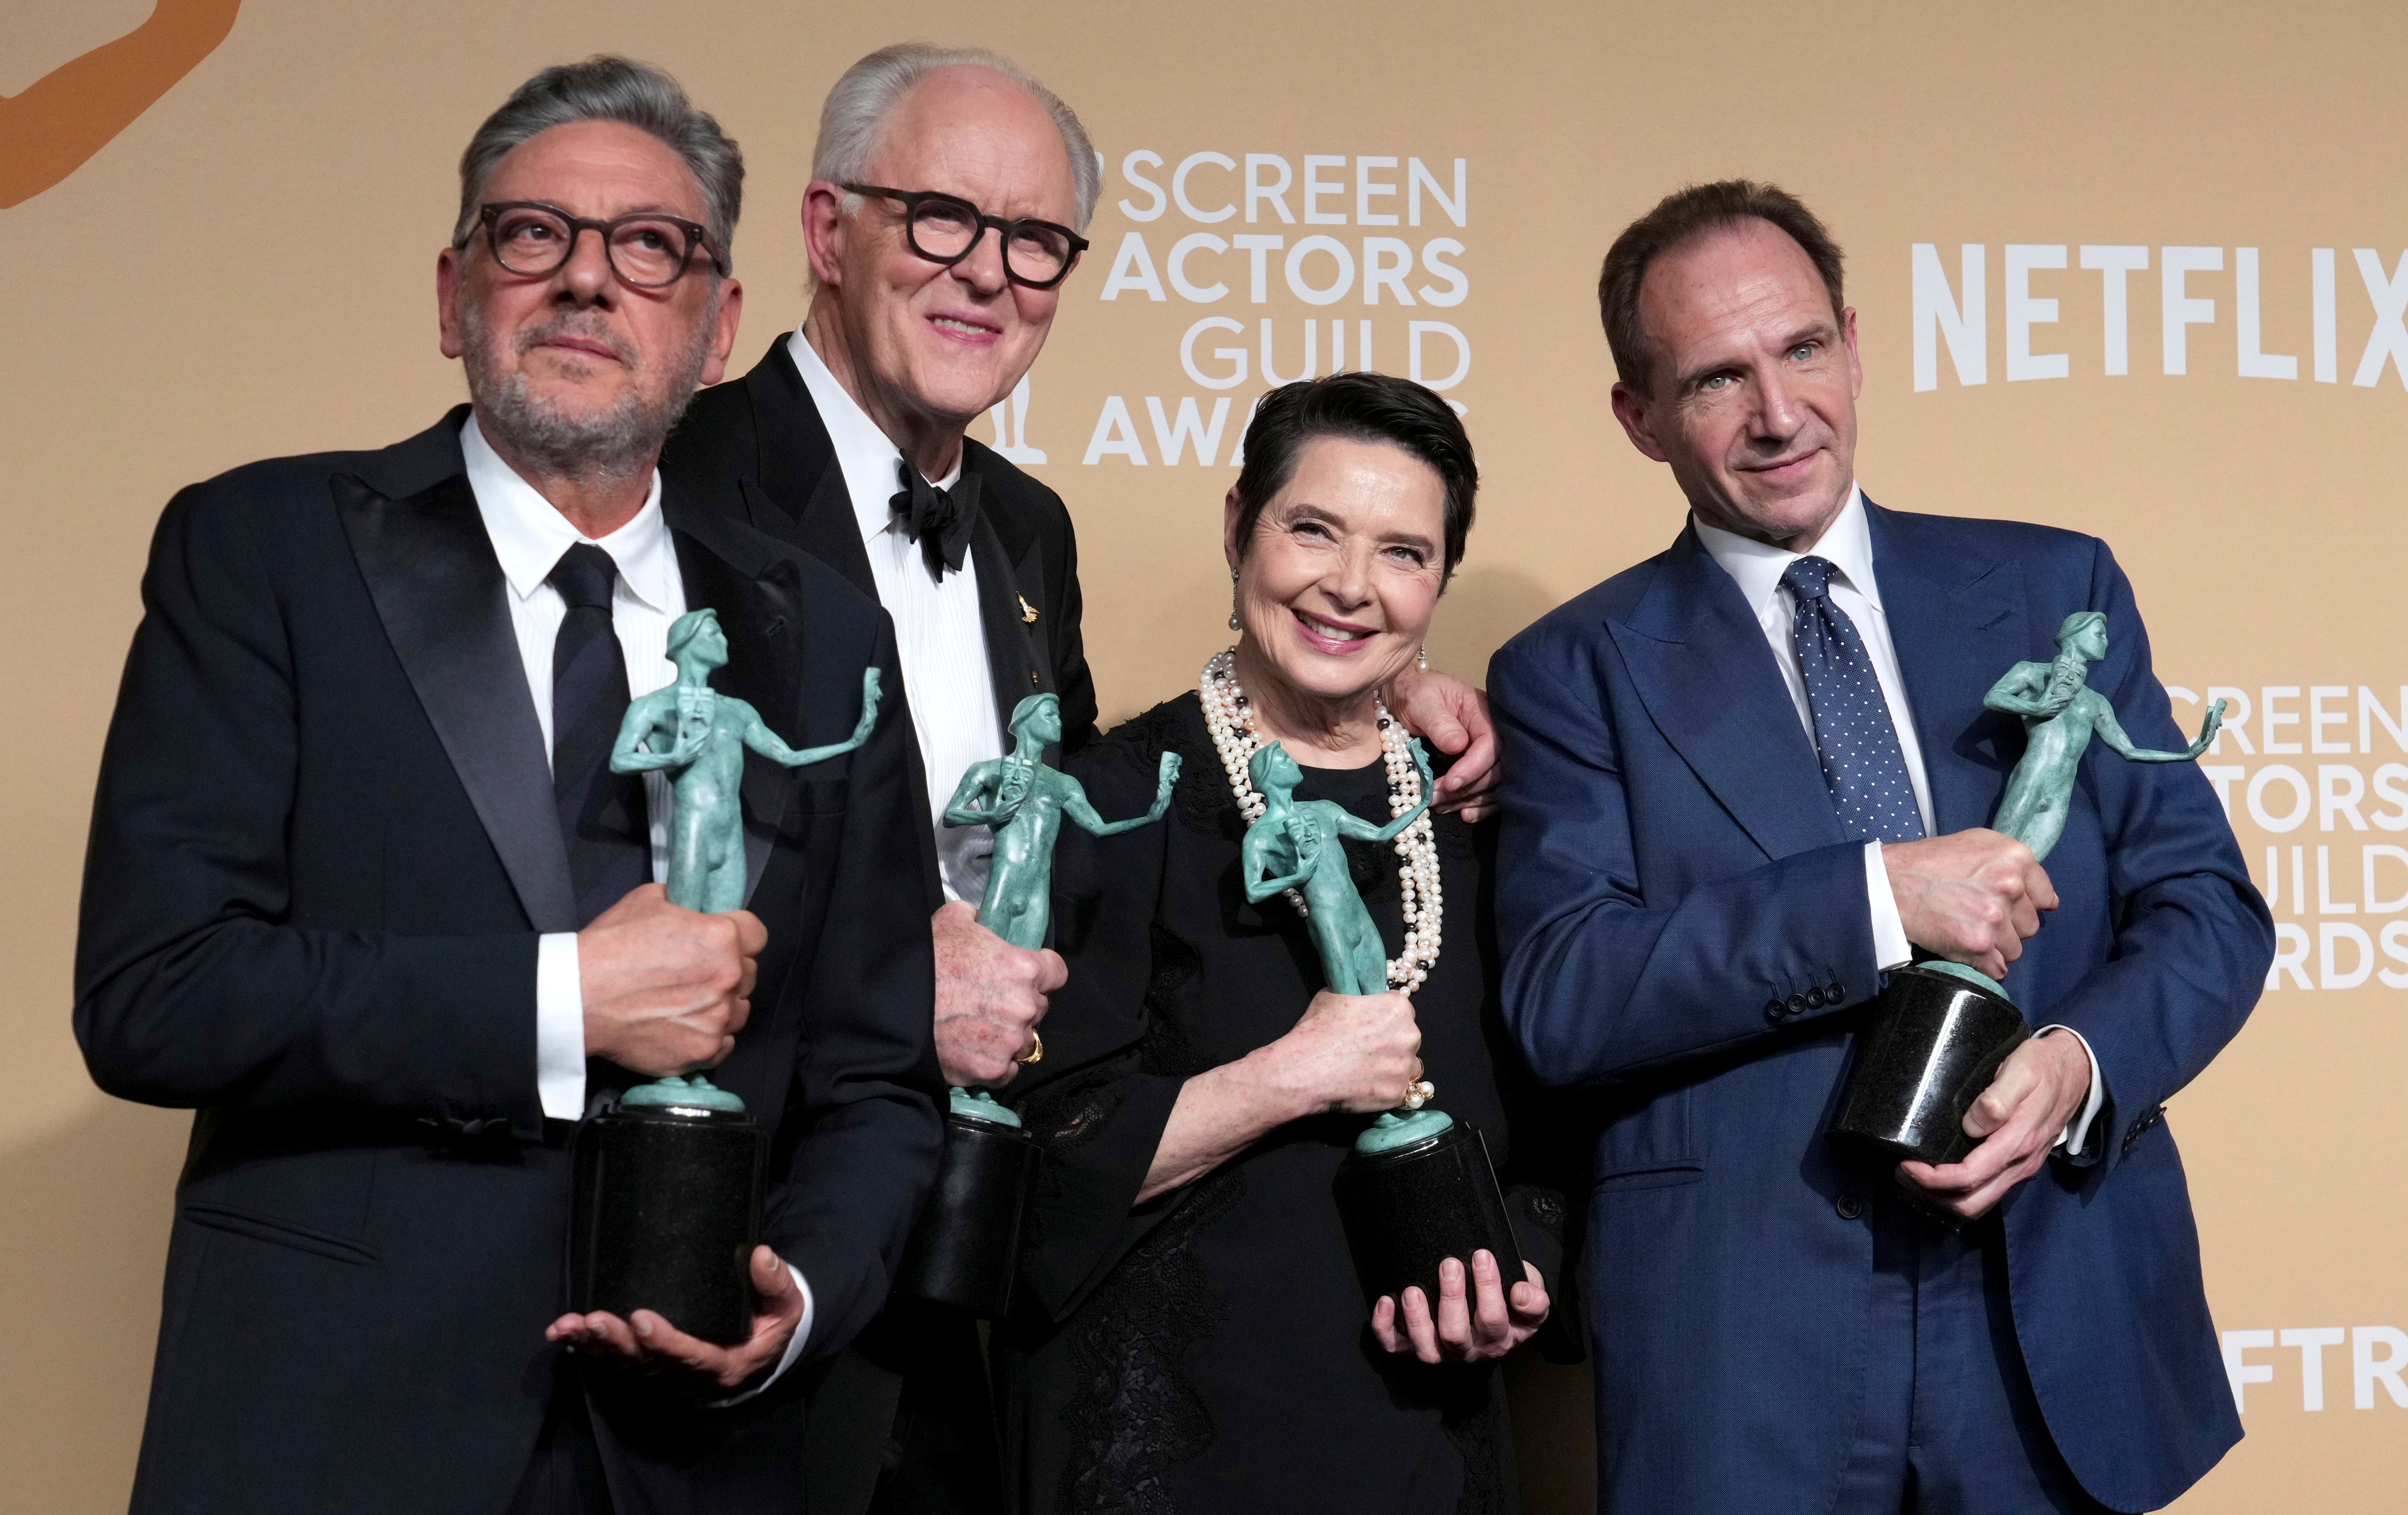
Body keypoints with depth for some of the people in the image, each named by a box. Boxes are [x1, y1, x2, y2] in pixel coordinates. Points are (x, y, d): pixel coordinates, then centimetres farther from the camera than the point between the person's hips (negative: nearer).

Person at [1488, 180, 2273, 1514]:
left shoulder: (2057, 590, 7)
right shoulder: (1575, 673, 1)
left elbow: (2208, 902, 7)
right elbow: (1558, 998, -10)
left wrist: (2084, 1063, -14)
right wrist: (1875, 899, -20)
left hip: (2065, 1328, 2)